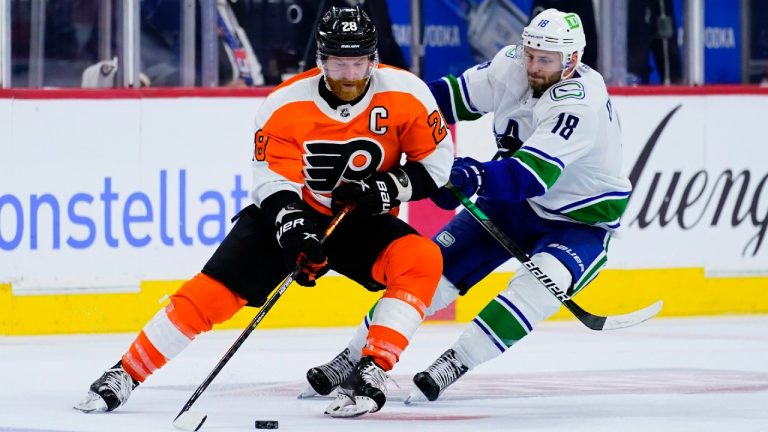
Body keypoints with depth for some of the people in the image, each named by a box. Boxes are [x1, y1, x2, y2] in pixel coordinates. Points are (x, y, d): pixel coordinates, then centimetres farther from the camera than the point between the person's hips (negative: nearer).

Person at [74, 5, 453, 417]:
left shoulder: (405, 95, -17)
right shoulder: (285, 105, -19)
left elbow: (435, 163, -8)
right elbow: (274, 184, -19)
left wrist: (385, 189, -23)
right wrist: (295, 235, -35)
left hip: (361, 220, 1)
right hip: (290, 214, 0)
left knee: (421, 259, -29)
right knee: (216, 287, -14)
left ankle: (371, 372, -29)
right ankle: (124, 374, -4)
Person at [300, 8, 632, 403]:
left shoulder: (581, 103, -31)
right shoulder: (510, 66, -12)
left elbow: (529, 177, -40)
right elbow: (456, 96, 4)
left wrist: (474, 177, -52)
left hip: (579, 219, -6)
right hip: (509, 200, 6)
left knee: (541, 284, -33)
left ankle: (455, 362, -28)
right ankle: (354, 357, 7)